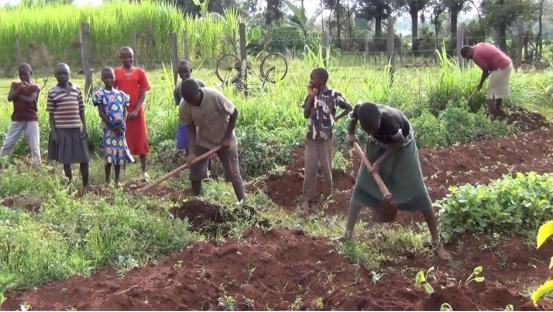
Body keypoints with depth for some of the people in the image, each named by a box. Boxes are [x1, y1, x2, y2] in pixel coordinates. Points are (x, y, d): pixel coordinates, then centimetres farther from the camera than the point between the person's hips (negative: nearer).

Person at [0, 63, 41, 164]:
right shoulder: (15, 85, 9)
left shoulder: (35, 88, 2)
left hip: (31, 120, -2)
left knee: (34, 146, -3)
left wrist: (18, 95, -8)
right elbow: (9, 98, -7)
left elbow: (30, 100, -15)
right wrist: (20, 88, -14)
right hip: (17, 120, 2)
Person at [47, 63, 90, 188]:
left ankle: (86, 185, 17)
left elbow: (81, 110, 10)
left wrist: (85, 127, 3)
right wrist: (53, 132, -6)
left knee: (84, 158, 4)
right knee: (66, 159, 3)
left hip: (76, 128, 2)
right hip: (61, 130, -2)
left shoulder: (77, 89, 7)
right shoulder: (52, 92, 0)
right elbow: (51, 114, 1)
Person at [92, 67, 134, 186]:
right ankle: (107, 181, 7)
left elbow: (125, 111, 9)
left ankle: (117, 181, 18)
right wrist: (113, 126, -12)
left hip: (120, 129, 4)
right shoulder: (100, 94, -4)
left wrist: (123, 123, -9)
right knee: (109, 156, -6)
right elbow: (101, 113, -7)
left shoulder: (120, 94, 9)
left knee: (119, 155, 8)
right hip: (109, 129, -4)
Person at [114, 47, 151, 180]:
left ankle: (144, 171, 11)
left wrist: (136, 110, -11)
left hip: (136, 111, 0)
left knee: (140, 141, 3)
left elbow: (143, 94, -1)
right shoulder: (116, 73, 2)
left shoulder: (139, 72, 2)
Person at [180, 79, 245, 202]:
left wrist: (228, 137, -16)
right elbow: (190, 126, -9)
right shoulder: (185, 106, -21)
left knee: (233, 172, -1)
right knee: (194, 172, 3)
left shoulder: (215, 96, -32)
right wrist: (192, 150, -19)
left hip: (224, 139, -3)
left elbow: (234, 113, -19)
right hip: (203, 140, 4)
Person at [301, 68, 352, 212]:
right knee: (310, 169, 3)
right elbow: (306, 115, -9)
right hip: (311, 138, 3)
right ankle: (307, 199, 10)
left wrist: (336, 118, -3)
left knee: (326, 168, 7)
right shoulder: (311, 95, 1)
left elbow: (349, 108, 2)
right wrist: (311, 97, -14)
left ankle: (328, 197, 19)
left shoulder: (333, 95, -9)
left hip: (326, 138, -2)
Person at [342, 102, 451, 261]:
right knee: (360, 187, 1)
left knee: (417, 191, -5)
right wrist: (351, 133, 11)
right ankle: (348, 233, 11)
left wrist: (380, 162, -19)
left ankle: (436, 242, 1)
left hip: (401, 147, -4)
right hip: (378, 145, 4)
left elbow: (398, 143, -22)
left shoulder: (389, 120, -41)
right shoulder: (361, 111, -30)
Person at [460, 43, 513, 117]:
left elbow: (485, 71, -11)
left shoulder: (476, 55, -14)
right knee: (500, 89, 19)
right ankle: (497, 109, 29)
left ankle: (492, 113, -4)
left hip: (501, 67, -10)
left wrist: (480, 84, 1)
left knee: (491, 90, -3)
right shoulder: (479, 46, 14)